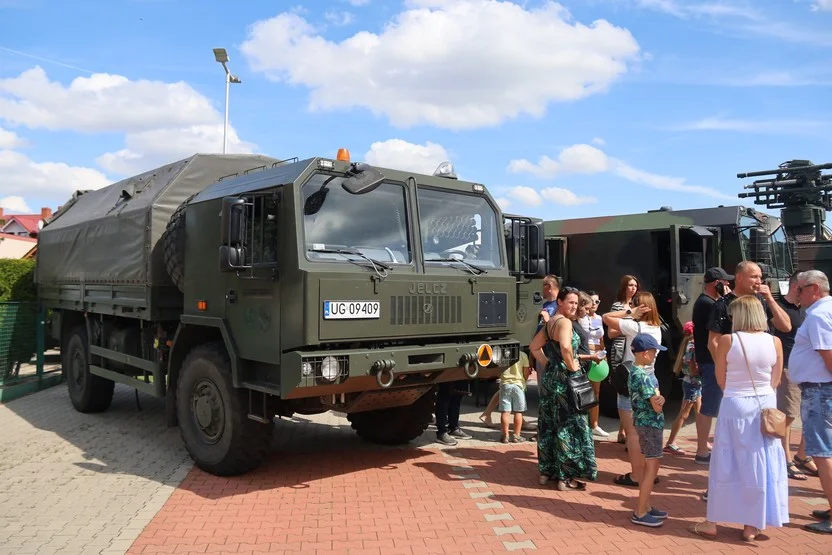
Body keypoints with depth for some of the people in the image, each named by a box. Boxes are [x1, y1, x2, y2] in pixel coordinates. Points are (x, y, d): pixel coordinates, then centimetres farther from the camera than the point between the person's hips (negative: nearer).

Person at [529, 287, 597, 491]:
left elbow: (534, 347, 20)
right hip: (564, 378, -9)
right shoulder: (564, 322, -15)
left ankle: (547, 471, 24)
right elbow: (565, 347, -34)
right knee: (569, 427, -1)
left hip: (549, 376, 9)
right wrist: (571, 366, -19)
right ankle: (566, 477, 5)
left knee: (549, 425, 14)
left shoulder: (549, 322, 12)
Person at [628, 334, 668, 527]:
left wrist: (659, 399, -17)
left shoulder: (636, 372, 9)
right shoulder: (642, 375, -22)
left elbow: (656, 399, 5)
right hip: (650, 424, -10)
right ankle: (640, 513, 1)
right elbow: (657, 407, -20)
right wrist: (658, 401, 1)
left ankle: (645, 506, 26)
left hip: (646, 423, 10)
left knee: (648, 466, 16)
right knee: (652, 468, -4)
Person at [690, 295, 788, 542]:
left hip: (735, 405, -2)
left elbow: (721, 380, -3)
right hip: (766, 406, 3)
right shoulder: (774, 342, -3)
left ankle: (712, 522, 18)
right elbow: (775, 382, 5)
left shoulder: (727, 341, -11)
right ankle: (752, 526, 20)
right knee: (761, 465, 12)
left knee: (726, 464, 8)